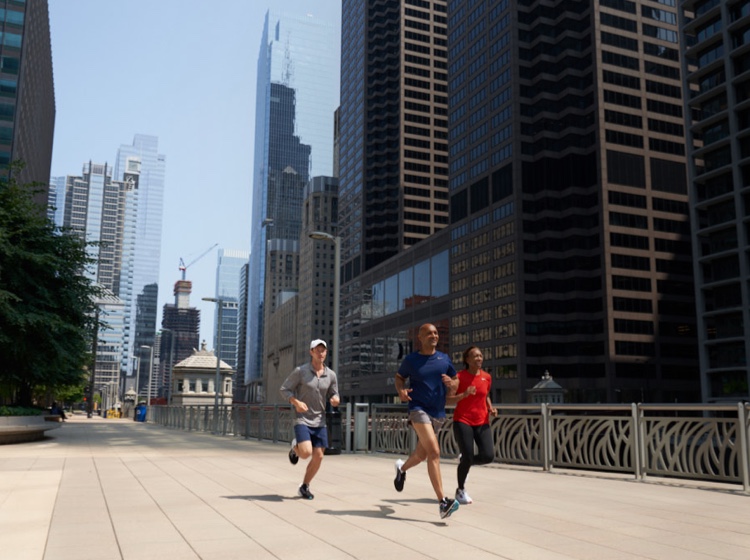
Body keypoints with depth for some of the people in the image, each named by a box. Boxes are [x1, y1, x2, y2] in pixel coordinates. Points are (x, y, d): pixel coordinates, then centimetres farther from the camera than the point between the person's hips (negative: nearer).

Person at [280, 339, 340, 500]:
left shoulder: (331, 375, 2)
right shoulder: (300, 371, -8)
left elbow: (334, 395, 12)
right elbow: (284, 389, -3)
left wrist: (336, 399, -13)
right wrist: (296, 402, -20)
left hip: (319, 421, 4)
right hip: (302, 419, -4)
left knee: (318, 457, 1)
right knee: (306, 452, -21)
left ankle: (304, 487, 21)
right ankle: (295, 448, 16)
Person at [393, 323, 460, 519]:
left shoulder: (444, 359, 8)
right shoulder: (411, 359, -1)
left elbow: (456, 380, 17)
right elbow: (399, 377, 13)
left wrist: (451, 384, -7)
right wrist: (401, 390, -8)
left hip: (438, 413, 5)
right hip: (419, 409, -5)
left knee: (421, 455, 17)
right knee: (434, 452, -21)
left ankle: (402, 468, 51)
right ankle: (443, 502, -23)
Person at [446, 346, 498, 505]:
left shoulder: (487, 377, 6)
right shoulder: (460, 377, -9)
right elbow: (449, 400, -10)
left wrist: (491, 408, 4)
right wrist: (464, 394, -26)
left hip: (482, 423, 5)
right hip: (463, 421, -4)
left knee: (488, 456, -10)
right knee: (468, 457, -10)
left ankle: (463, 460, 24)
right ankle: (460, 491, 16)